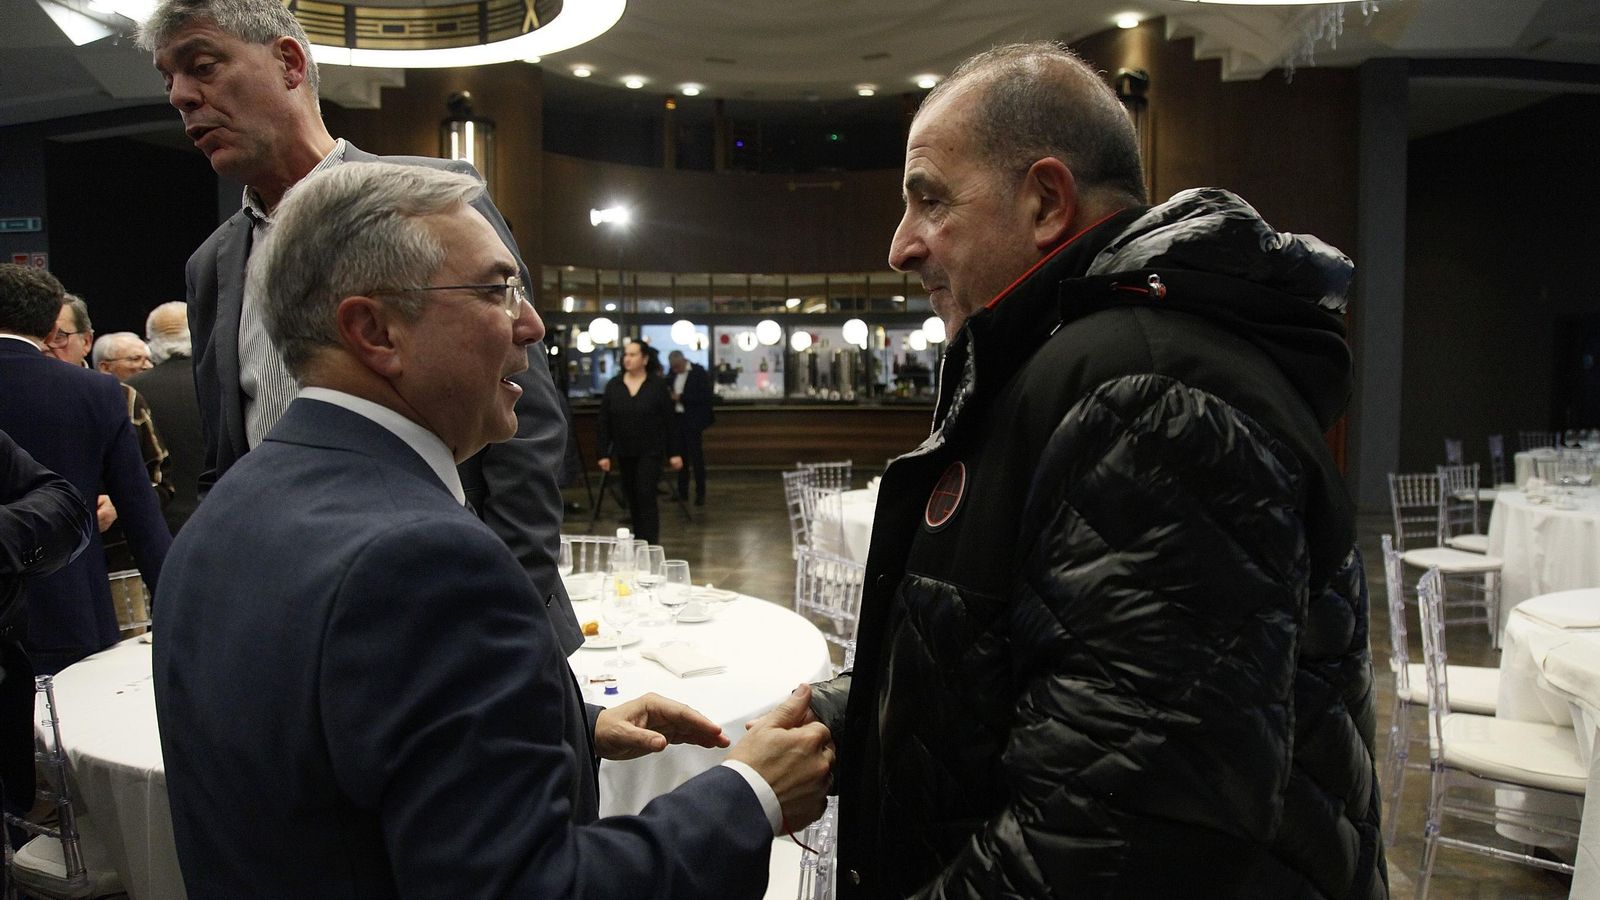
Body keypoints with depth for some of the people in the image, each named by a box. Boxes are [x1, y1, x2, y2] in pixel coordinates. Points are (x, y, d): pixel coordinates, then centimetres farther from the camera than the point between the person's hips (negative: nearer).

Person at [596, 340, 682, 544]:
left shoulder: (658, 385, -4)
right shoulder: (613, 385, 3)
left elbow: (669, 421, -3)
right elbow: (604, 422, 4)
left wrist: (674, 453, -5)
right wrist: (604, 453, -1)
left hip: (650, 451, -4)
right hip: (624, 452, 4)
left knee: (646, 495, -11)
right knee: (631, 498, 10)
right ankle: (637, 542, 22)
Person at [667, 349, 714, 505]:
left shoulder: (699, 372, -9)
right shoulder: (673, 372, 8)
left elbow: (705, 396, -14)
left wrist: (681, 398, -18)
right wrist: (671, 396, -4)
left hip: (692, 420, -5)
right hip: (677, 418, 6)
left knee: (696, 456, -3)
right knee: (681, 456, 9)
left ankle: (700, 493, 2)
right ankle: (682, 491, 16)